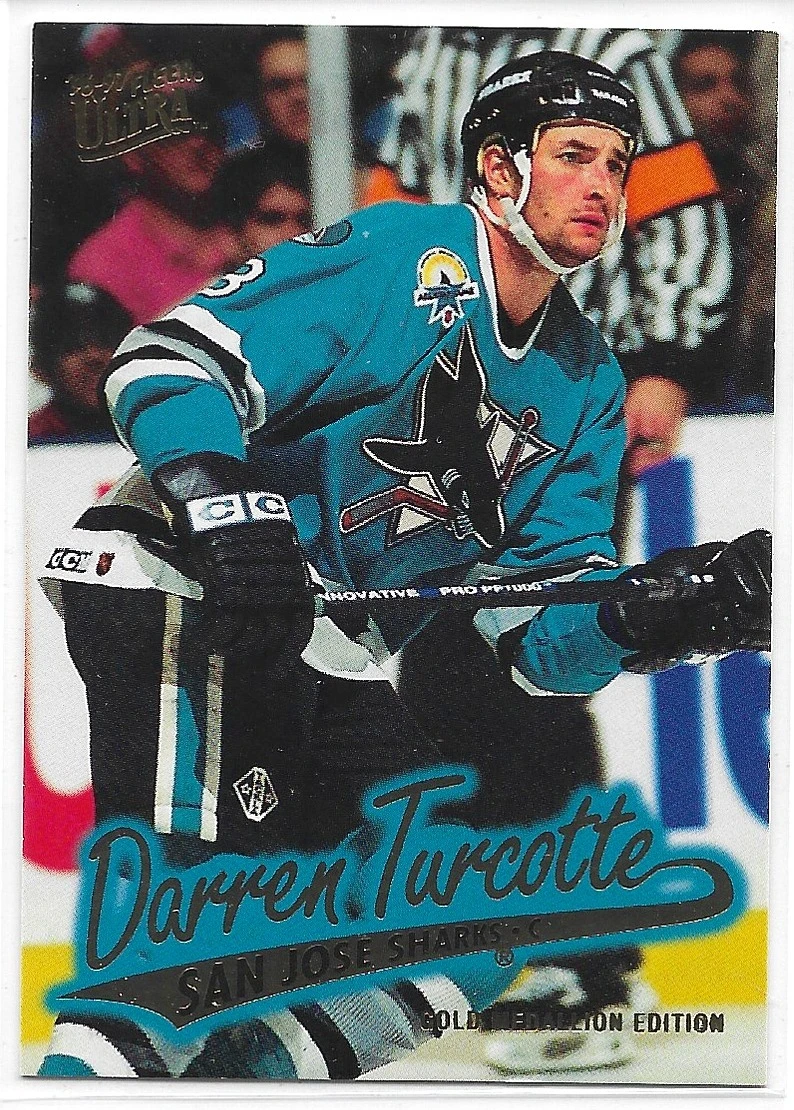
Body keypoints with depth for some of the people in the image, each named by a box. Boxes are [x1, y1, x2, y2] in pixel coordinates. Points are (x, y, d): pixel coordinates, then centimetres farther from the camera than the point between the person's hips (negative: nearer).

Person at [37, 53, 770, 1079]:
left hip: (327, 677, 8)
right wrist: (227, 507, -34)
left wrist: (647, 616, -14)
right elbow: (167, 360, -17)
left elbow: (539, 630, 7)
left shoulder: (588, 388, 11)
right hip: (176, 591, -8)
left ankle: (227, 1079, 2)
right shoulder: (398, 254, -9)